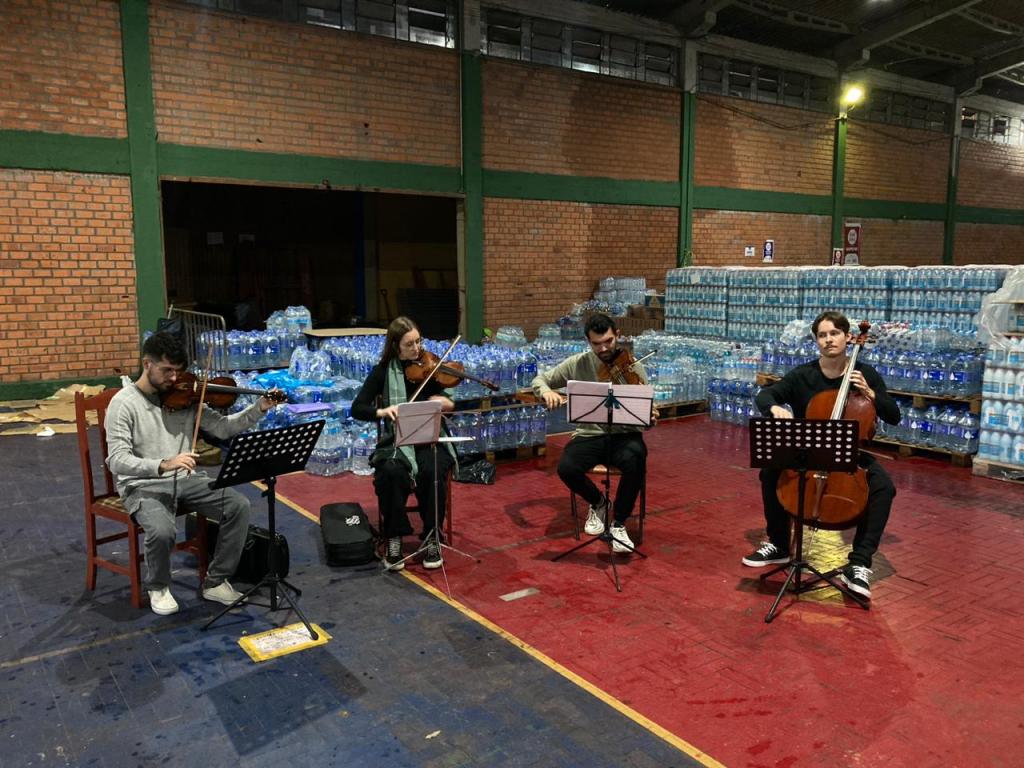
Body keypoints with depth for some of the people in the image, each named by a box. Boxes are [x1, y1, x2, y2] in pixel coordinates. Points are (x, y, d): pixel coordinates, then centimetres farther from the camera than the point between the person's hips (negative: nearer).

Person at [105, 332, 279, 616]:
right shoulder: (124, 403, -12)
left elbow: (222, 428, 0)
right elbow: (117, 461, -20)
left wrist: (259, 408, -16)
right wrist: (164, 465, -37)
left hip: (185, 479, 5)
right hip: (143, 486, -5)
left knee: (239, 506, -15)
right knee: (162, 531, -33)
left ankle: (216, 582, 1)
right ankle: (158, 587, 2)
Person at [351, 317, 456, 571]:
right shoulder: (383, 371, -1)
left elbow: (455, 403, 5)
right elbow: (357, 409, -7)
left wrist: (447, 402, -19)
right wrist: (382, 411, -27)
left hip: (431, 440, 1)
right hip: (396, 442, 0)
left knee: (432, 472, -32)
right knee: (392, 472, -33)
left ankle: (432, 539, -14)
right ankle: (394, 540, -16)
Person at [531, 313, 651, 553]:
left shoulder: (633, 367, -3)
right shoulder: (578, 364, 0)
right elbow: (539, 380, 6)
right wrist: (547, 391, -18)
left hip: (624, 436, -1)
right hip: (589, 435, 1)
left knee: (635, 462, -36)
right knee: (566, 468, -29)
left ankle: (618, 524, -11)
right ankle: (598, 503, 6)